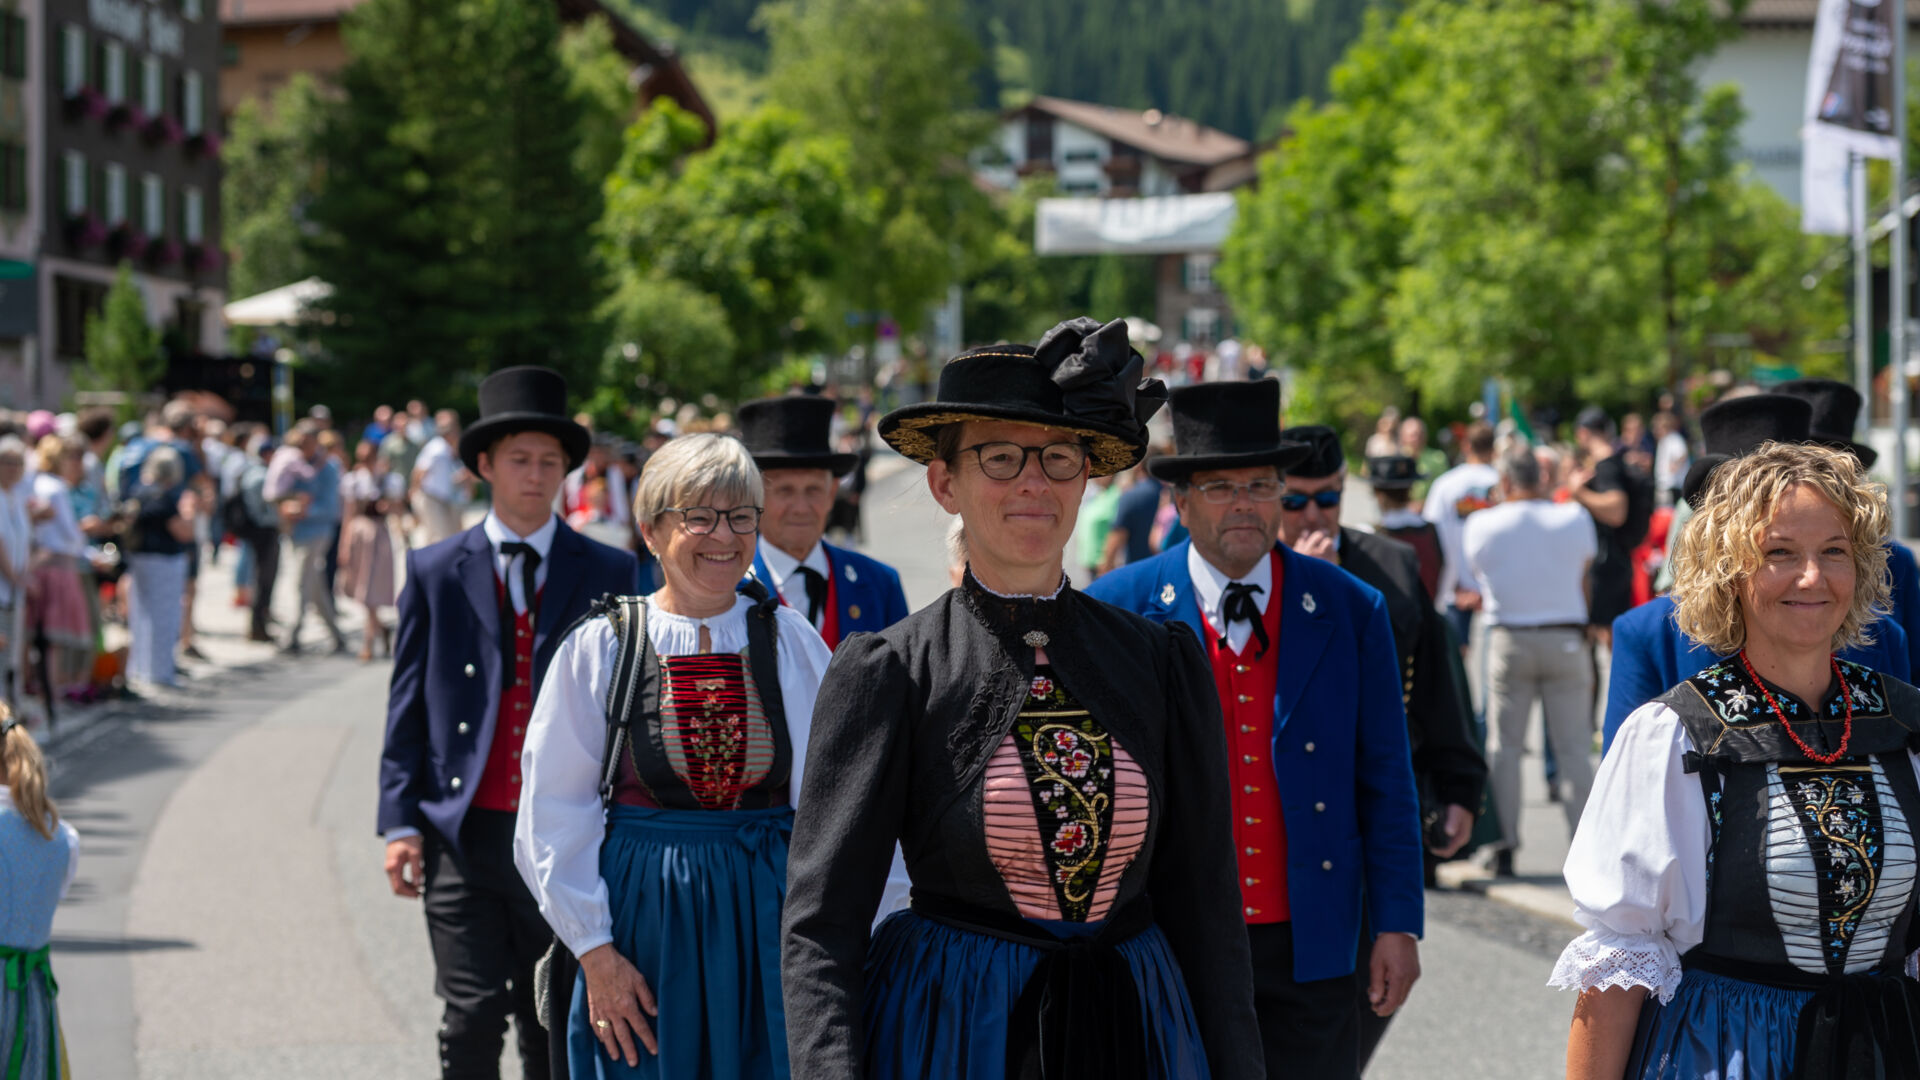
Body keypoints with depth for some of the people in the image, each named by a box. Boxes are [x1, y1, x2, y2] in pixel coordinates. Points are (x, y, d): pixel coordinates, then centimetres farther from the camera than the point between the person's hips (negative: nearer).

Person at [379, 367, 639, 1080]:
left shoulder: (609, 575, 6)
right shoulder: (435, 572, 7)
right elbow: (407, 707, 7)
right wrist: (400, 822, -1)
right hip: (464, 833, 0)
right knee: (472, 1018, -5)